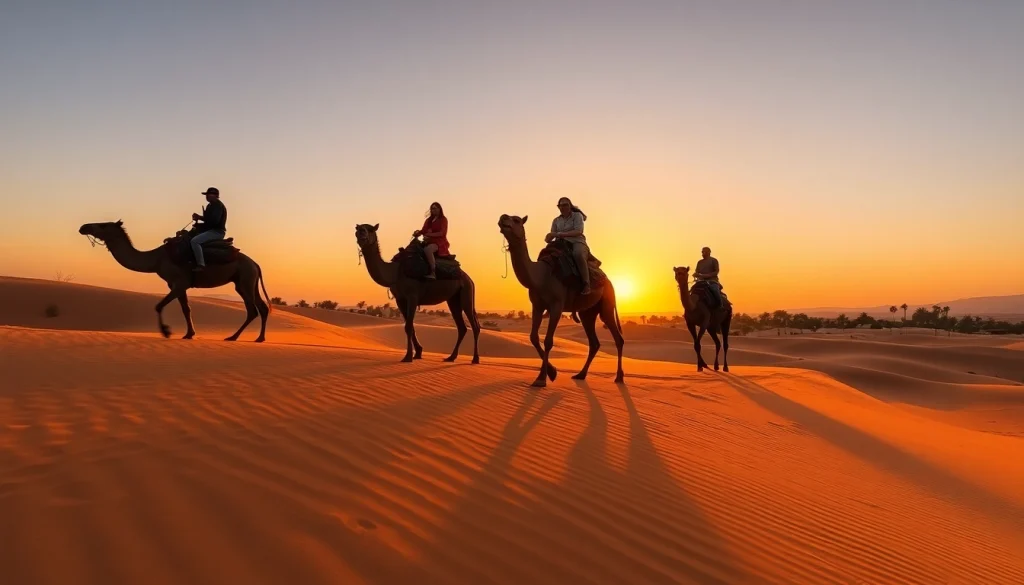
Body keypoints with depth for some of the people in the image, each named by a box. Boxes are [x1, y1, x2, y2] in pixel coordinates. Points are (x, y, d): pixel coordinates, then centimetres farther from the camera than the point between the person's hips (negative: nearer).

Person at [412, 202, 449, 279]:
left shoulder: (443, 219, 0)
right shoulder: (428, 220, 19)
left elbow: (442, 233, -12)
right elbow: (423, 230, 13)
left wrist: (430, 234, -21)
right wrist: (418, 232, -11)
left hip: (439, 242, -8)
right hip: (430, 241, 8)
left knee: (427, 249, -36)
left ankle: (433, 273, -41)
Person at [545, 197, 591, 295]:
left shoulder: (577, 215, 3)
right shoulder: (556, 220, 16)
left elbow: (578, 232, -12)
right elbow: (552, 235, 7)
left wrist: (561, 234, -22)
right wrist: (549, 239, -19)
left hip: (577, 243, -6)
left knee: (578, 255, -41)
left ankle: (586, 284, -35)